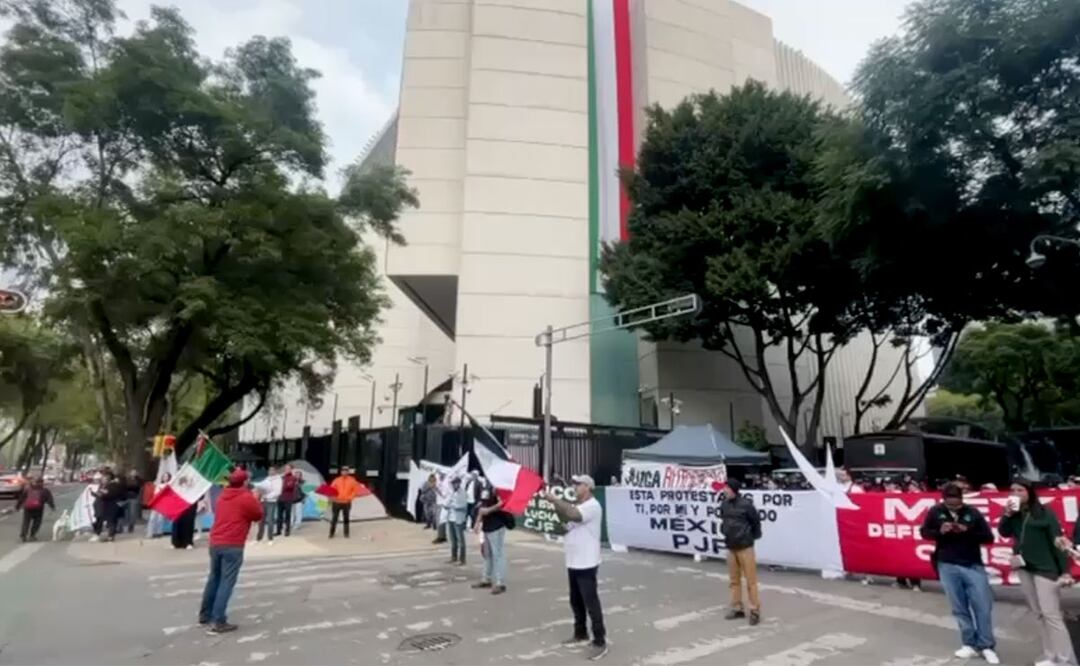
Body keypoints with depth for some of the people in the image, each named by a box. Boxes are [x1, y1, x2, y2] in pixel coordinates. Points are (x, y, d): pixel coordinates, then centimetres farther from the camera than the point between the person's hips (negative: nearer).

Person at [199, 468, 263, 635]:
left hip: (215, 543, 7)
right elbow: (258, 515, 4)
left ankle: (204, 615, 30)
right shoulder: (247, 498, -8)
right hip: (233, 546, -7)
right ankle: (218, 622, -7)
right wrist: (256, 499, 16)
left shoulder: (223, 496, 14)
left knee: (214, 579, 20)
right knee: (227, 582, -5)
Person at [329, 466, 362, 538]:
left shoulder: (352, 480, 0)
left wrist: (350, 497, -6)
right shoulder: (337, 480, 2)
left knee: (346, 518, 8)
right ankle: (332, 533, 12)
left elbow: (356, 490, 3)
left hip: (346, 503, 0)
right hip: (336, 502, 0)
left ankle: (346, 533, 16)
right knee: (334, 518, 2)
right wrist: (332, 497, -13)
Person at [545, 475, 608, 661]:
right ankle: (580, 634, 33)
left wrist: (555, 499, -29)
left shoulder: (592, 506, -19)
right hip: (573, 562, 10)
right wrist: (556, 504, -8)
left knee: (591, 602, -5)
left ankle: (600, 642, 3)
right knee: (576, 601, 19)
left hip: (586, 564, -10)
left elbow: (572, 514, -35)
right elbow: (565, 519, 8)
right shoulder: (577, 506, 14)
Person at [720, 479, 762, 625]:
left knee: (750, 580, 1)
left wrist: (752, 536, 7)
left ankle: (755, 610, 11)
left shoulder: (746, 504, -17)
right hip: (731, 548, 6)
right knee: (734, 580, 13)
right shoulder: (724, 505, -1)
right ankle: (737, 608, 23)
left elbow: (756, 522, -3)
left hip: (745, 547, -6)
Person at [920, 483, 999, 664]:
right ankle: (969, 644, 18)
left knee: (983, 606, 1)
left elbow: (989, 537, -2)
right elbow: (924, 533, 5)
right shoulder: (935, 512, -2)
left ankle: (986, 646, 15)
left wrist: (967, 531, -18)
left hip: (973, 565, 0)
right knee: (959, 608, 7)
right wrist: (939, 531, -15)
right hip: (947, 566, 0)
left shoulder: (973, 513, -2)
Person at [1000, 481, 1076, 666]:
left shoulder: (1044, 514, -7)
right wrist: (1007, 514, -13)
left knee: (1051, 614, -7)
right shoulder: (1015, 515, 8)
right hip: (1024, 569, 5)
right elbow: (1004, 532, -1)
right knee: (1039, 614, 10)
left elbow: (1057, 542, -8)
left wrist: (1065, 571, -12)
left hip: (1045, 568, -5)